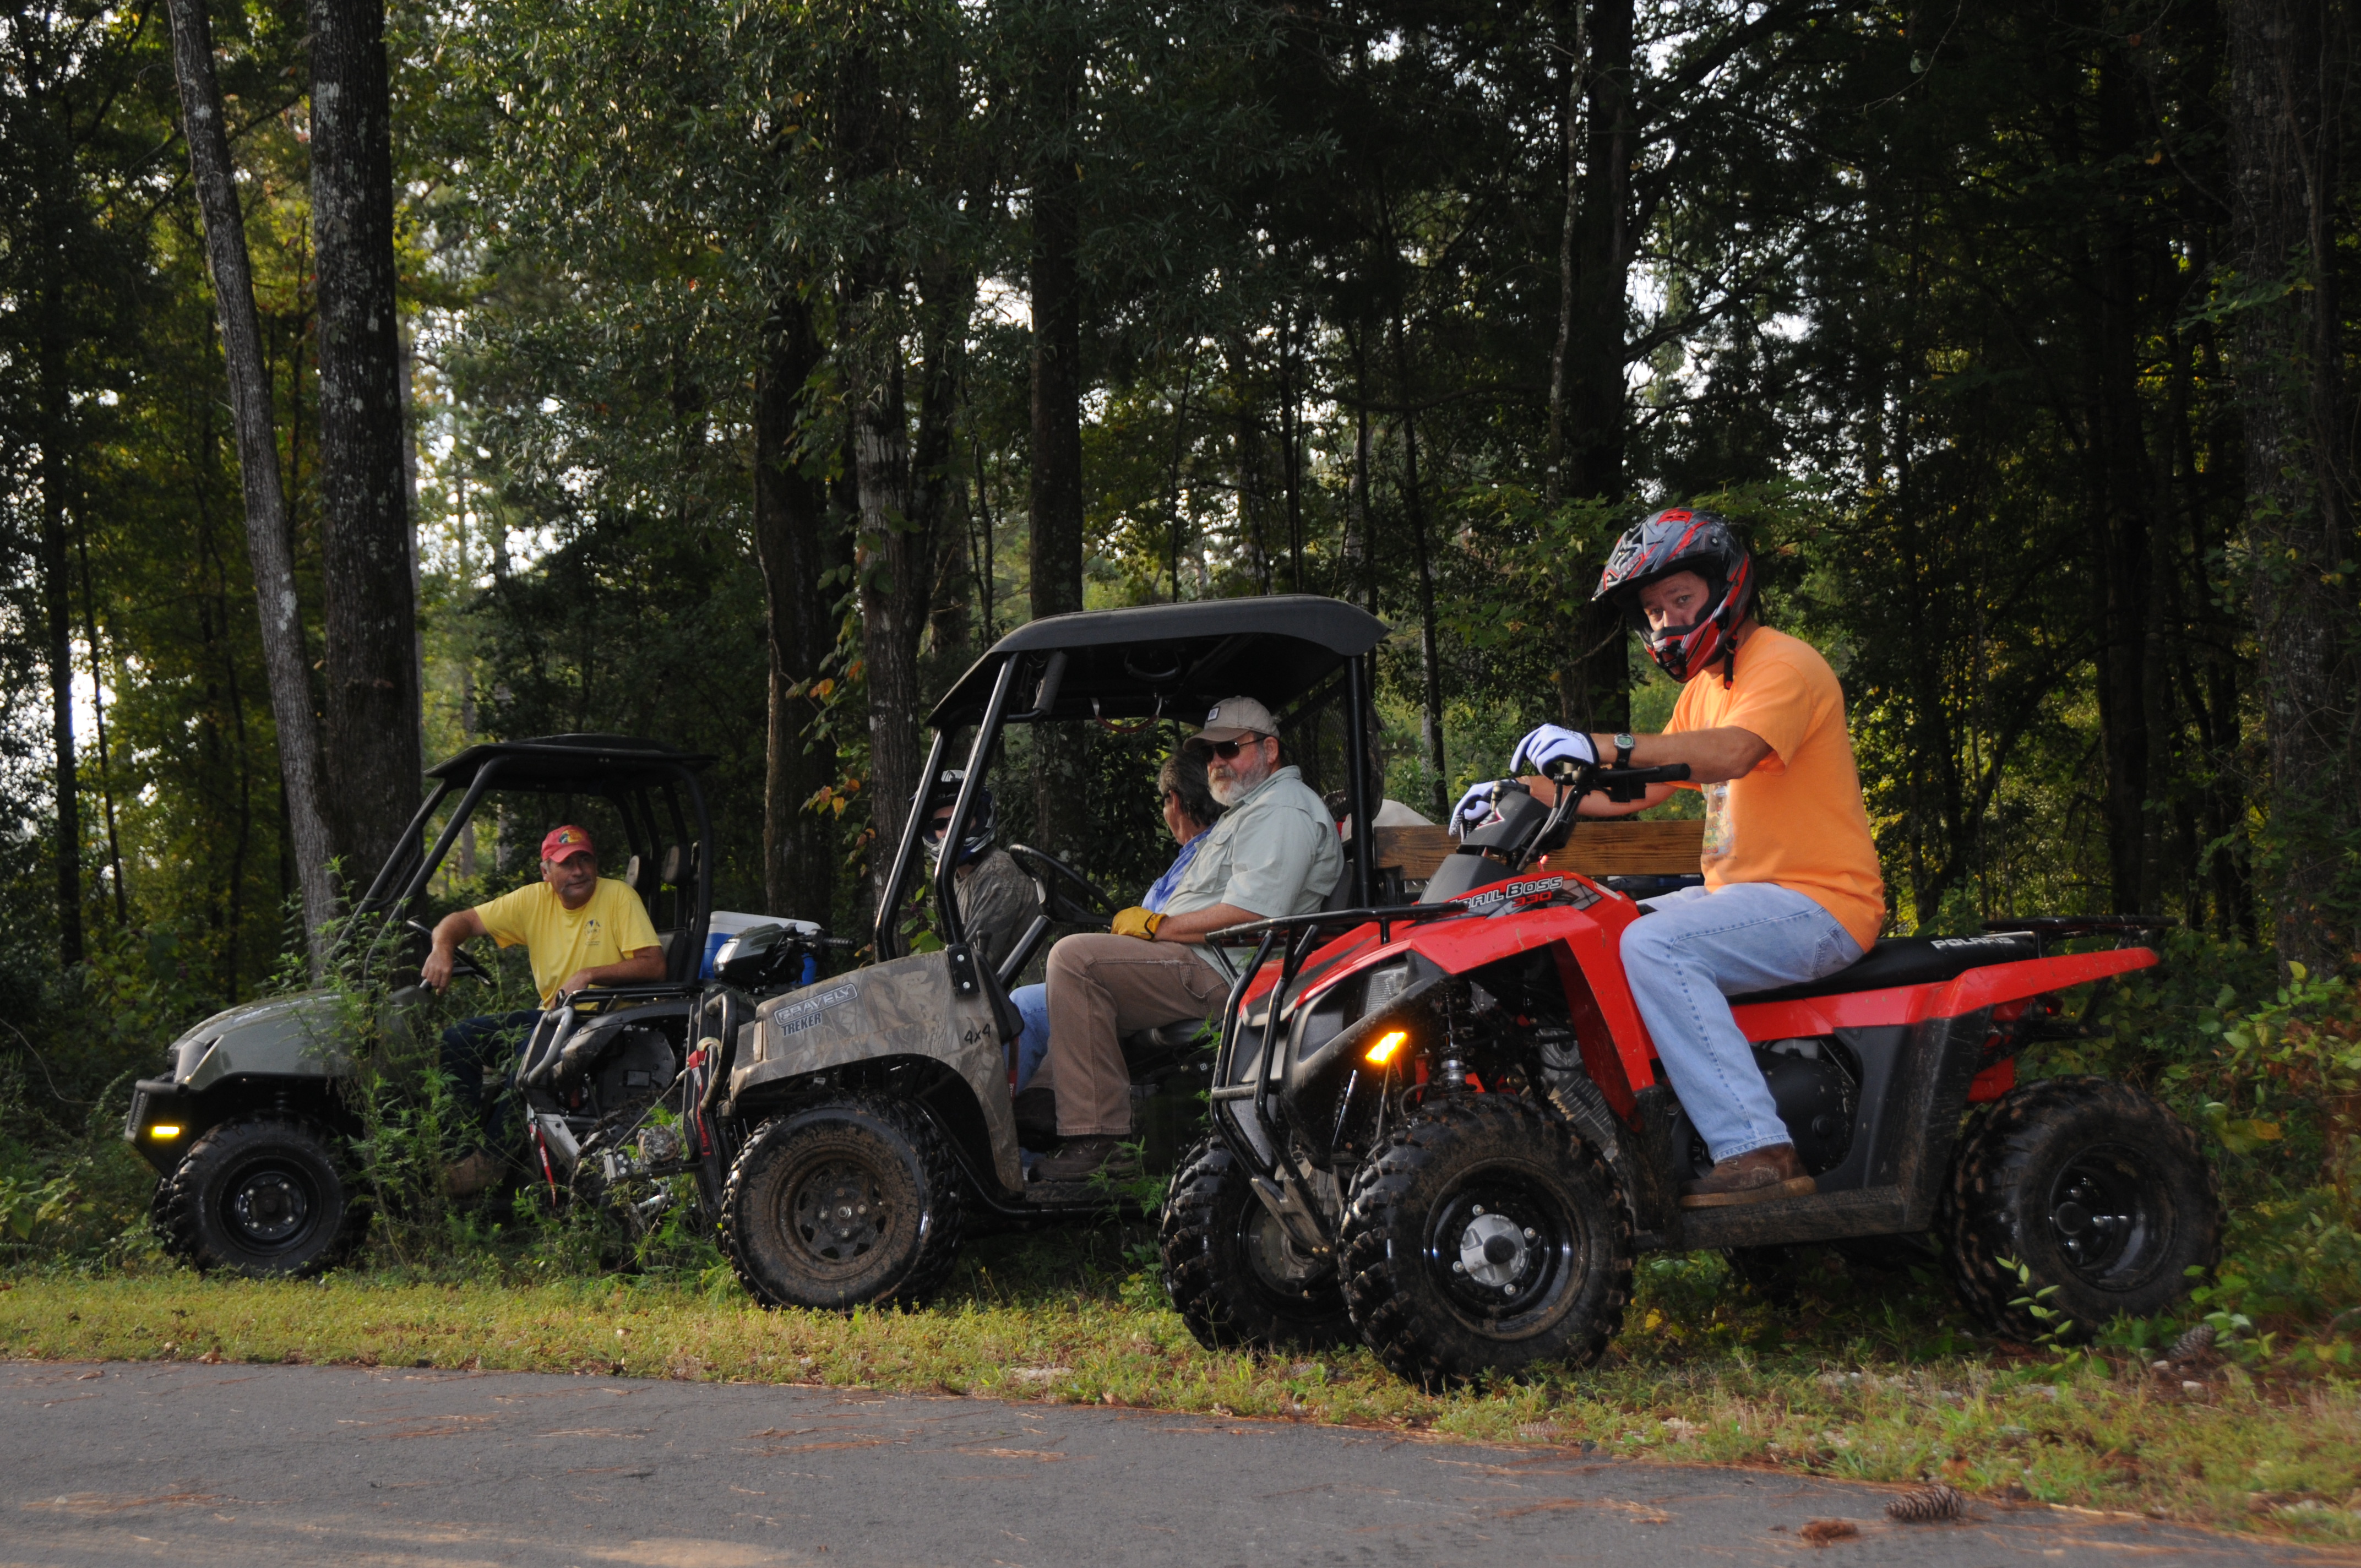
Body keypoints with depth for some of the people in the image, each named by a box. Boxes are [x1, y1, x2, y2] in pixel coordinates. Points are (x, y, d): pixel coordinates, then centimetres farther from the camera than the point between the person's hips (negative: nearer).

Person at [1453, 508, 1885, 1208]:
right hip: (1736, 895, 10)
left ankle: (1758, 1150, -34)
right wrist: (1523, 791, 11)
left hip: (1819, 905, -10)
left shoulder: (1784, 664, -10)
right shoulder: (1703, 688, 21)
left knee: (1653, 945, -31)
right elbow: (1635, 792, 23)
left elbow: (1733, 754, -30)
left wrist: (1607, 748, -42)